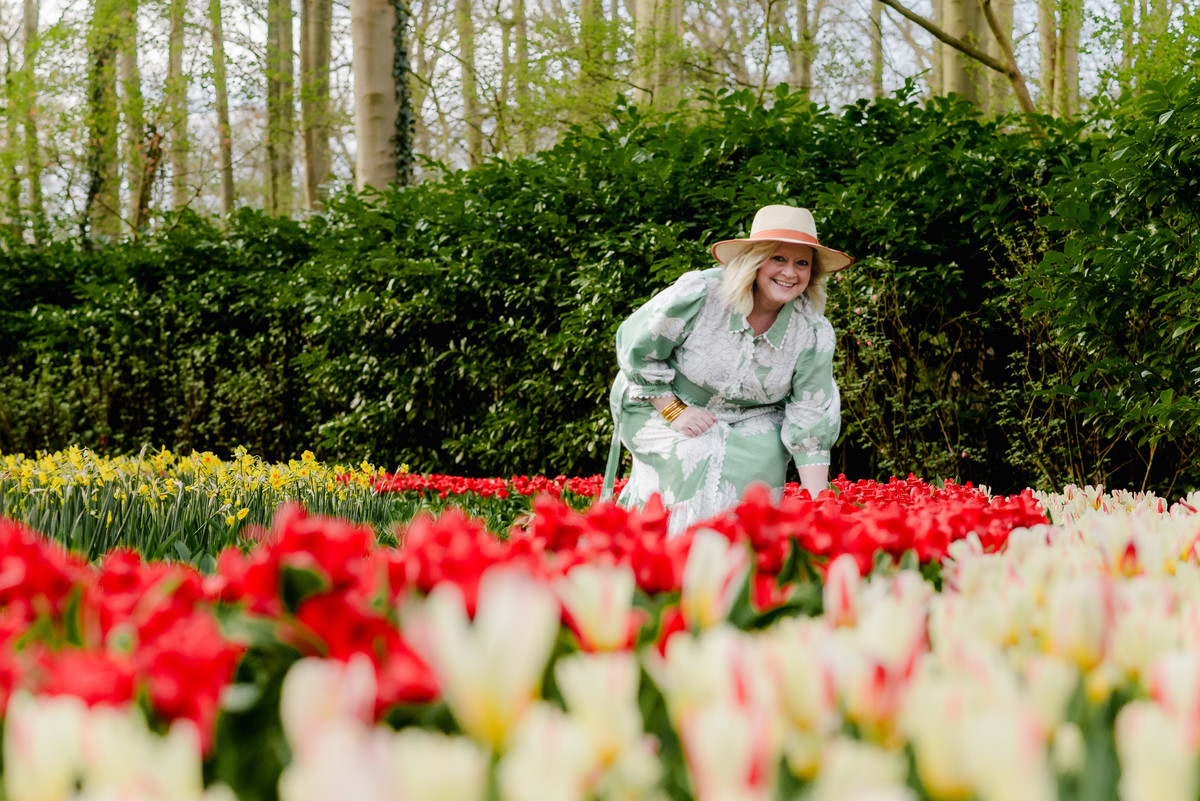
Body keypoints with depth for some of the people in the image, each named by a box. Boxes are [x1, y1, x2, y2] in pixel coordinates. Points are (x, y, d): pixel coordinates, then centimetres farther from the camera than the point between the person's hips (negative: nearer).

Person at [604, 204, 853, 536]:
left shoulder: (814, 332, -14)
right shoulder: (700, 293, -26)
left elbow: (811, 422, -11)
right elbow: (635, 346, -14)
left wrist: (818, 506, -17)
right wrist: (674, 411, -17)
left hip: (750, 420, 3)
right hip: (659, 405, -3)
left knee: (760, 458, -27)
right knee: (702, 459, -31)